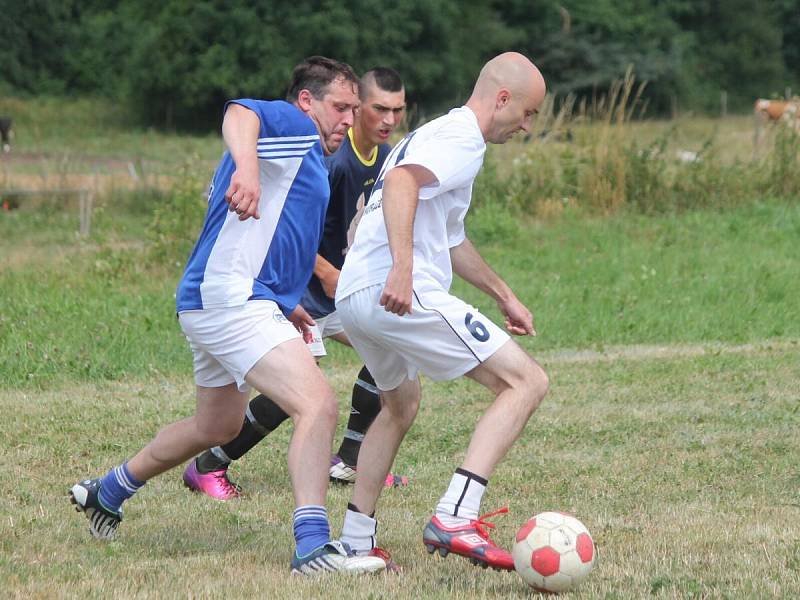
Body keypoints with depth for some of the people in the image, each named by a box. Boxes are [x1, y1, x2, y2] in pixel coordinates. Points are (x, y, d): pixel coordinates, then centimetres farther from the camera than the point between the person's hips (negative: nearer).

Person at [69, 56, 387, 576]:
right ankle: (314, 546, -33)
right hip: (232, 300, -11)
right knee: (318, 405, -23)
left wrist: (283, 303, 36)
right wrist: (247, 166, -52)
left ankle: (107, 492, 44)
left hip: (214, 304, 11)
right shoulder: (294, 126, -7)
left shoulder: (306, 151, 24)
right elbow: (240, 114, -31)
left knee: (218, 426, 28)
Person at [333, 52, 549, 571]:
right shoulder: (463, 138, -6)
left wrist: (504, 295, 43)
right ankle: (456, 518, -23)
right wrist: (403, 268, -37)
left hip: (353, 296, 10)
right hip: (402, 295, -10)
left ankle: (356, 539, 33)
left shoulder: (435, 134, 28)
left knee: (401, 404, 33)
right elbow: (400, 181, -27)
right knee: (526, 381, -10)